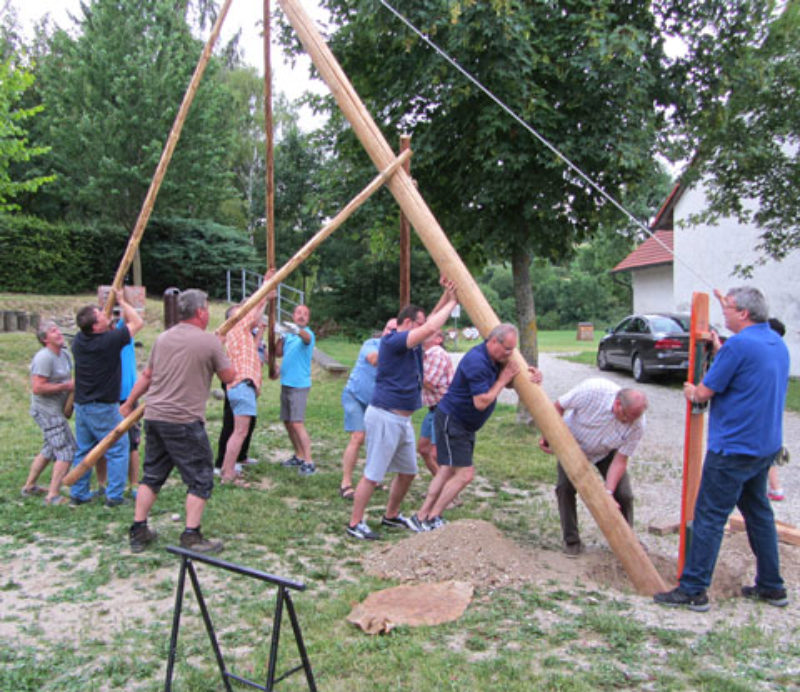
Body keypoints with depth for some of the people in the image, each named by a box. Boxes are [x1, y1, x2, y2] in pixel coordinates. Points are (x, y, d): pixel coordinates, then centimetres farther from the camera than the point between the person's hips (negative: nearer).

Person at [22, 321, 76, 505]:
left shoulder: (65, 354, 9)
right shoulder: (44, 358, -19)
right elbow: (37, 388, -25)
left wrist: (74, 384, 2)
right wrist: (66, 386, -20)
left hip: (56, 410, 10)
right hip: (47, 411, -10)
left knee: (50, 449, 23)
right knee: (67, 452, -9)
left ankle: (29, 486, 36)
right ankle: (53, 496, -5)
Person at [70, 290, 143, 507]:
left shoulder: (78, 341, 0)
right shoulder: (110, 341, -19)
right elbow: (137, 322, -7)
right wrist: (121, 301, 3)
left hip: (81, 405, 7)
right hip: (104, 408, -7)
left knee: (83, 451, 17)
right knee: (118, 449, 4)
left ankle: (78, 494, 23)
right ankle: (114, 496, 3)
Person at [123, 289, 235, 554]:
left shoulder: (163, 338, 10)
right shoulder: (210, 342, -8)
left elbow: (146, 376, 18)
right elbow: (229, 377, 0)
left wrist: (129, 403, 31)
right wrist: (219, 354, 16)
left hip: (154, 417, 7)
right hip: (185, 422, -7)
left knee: (152, 475, 17)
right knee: (200, 478, 4)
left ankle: (138, 531, 22)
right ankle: (191, 536, 4)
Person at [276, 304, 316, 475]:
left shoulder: (308, 334, -11)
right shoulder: (289, 334, 11)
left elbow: (307, 338, -36)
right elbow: (278, 353, 10)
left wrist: (297, 331, -57)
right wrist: (281, 336, -2)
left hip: (299, 385, -8)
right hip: (286, 384, 8)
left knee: (297, 423, -14)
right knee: (288, 422, 13)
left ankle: (308, 462, -12)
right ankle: (299, 456, 26)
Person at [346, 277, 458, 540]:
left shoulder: (409, 343, 13)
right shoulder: (392, 341, -14)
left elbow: (431, 321, 20)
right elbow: (429, 329, -25)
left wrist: (446, 295, 6)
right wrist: (452, 302, -15)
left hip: (402, 418, 10)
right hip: (385, 417, -10)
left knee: (408, 471, 17)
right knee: (373, 474, -4)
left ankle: (391, 516, 32)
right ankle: (355, 524, 7)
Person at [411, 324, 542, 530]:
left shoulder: (495, 359, 5)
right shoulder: (476, 361, -25)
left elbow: (509, 383, 15)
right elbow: (481, 402, -27)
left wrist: (529, 375, -3)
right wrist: (502, 380, -18)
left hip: (464, 425, 10)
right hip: (450, 420, -10)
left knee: (447, 471, 10)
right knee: (465, 473, -10)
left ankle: (421, 518, 14)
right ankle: (431, 520, -2)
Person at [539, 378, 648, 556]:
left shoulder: (637, 425, -29)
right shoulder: (593, 389, -38)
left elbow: (620, 460, -22)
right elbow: (558, 406, -21)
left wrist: (608, 492, -30)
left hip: (606, 452, 1)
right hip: (574, 443, -1)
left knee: (623, 494, -9)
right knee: (565, 487, -14)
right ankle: (571, 540, 4)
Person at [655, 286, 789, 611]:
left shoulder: (739, 345, -18)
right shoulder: (778, 343, 10)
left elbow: (705, 392, -14)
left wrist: (691, 392, 8)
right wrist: (719, 349, 21)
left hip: (733, 449, -9)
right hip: (767, 446, 9)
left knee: (710, 517, -3)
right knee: (759, 513, 18)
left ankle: (693, 589, 1)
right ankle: (771, 587, 26)